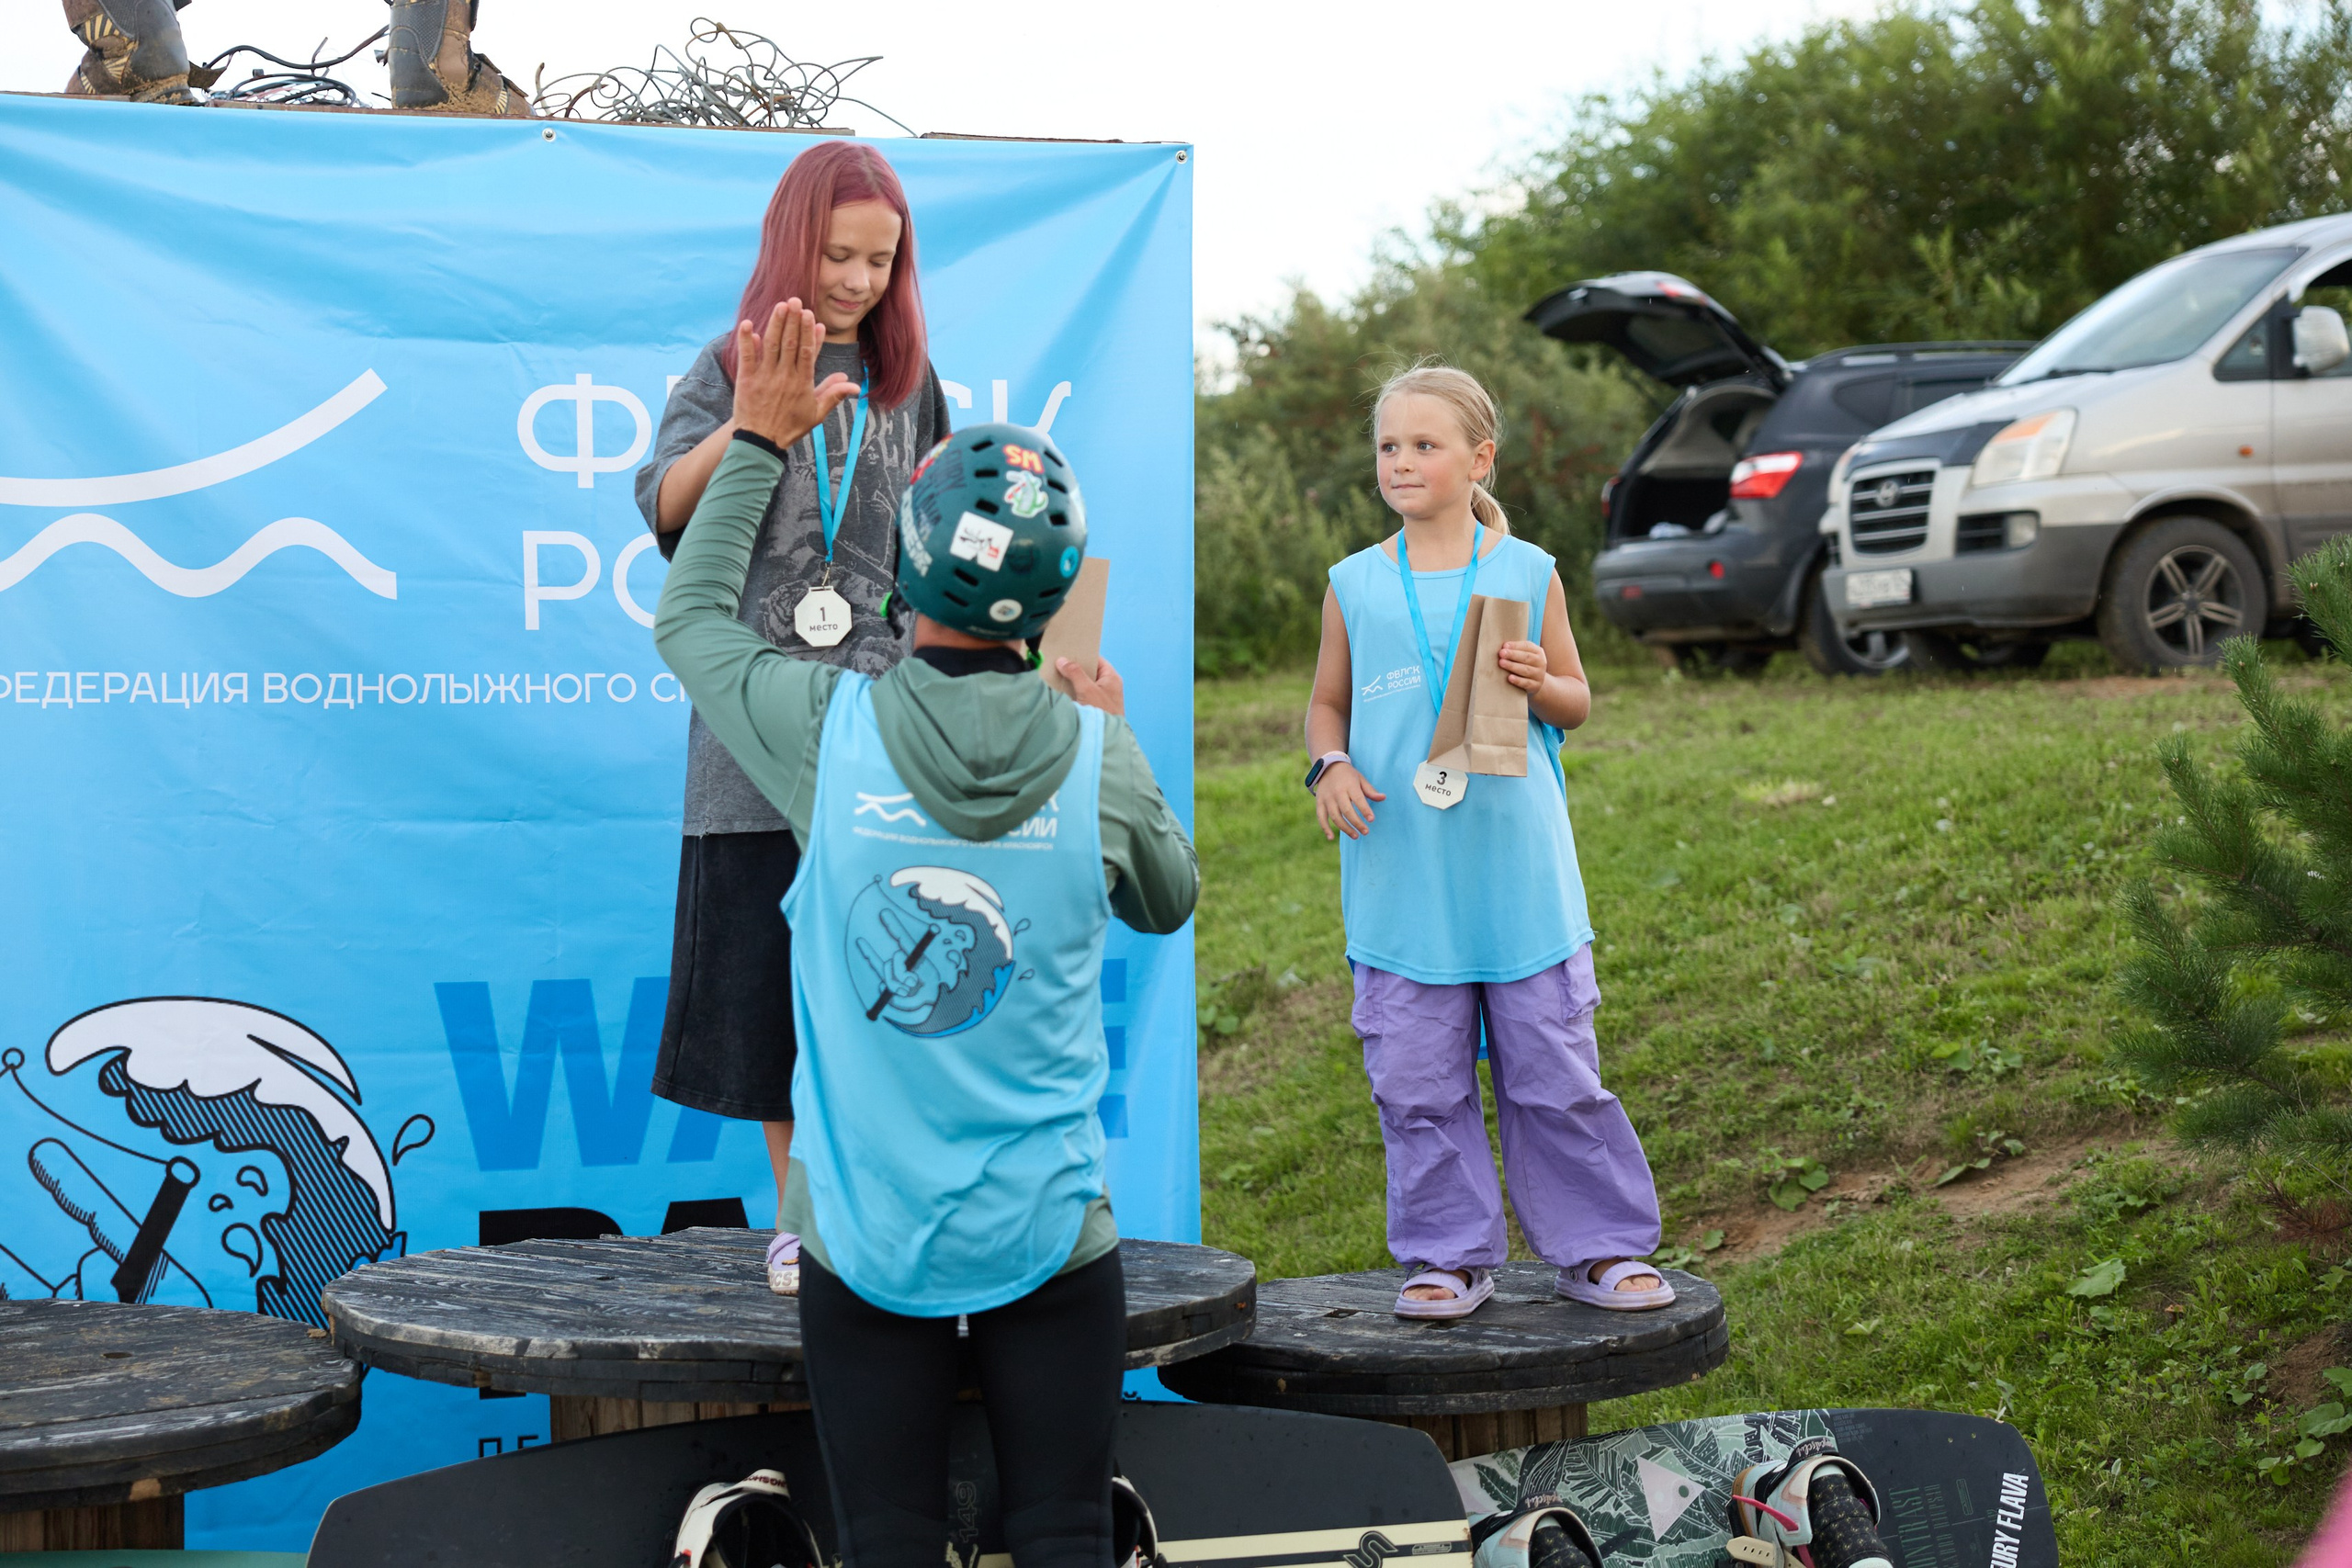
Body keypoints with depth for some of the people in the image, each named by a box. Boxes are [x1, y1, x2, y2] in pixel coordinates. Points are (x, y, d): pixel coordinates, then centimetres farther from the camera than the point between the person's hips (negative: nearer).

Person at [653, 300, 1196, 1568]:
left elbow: (688, 616, 10)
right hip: (1050, 1229, 0)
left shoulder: (827, 728, -11)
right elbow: (1168, 901, 14)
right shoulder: (1096, 760, -8)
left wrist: (758, 441, 18)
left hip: (866, 1236, 0)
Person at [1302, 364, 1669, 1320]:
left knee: (1555, 1070, 3)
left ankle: (1595, 1249, 15)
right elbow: (1327, 704, 14)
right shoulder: (1356, 585, 6)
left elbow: (1577, 703, 10)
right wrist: (1331, 764, -7)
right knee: (1418, 1080, 4)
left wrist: (1541, 686, -12)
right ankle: (1451, 1255, 17)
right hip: (1401, 881, 1)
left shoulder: (1526, 573, 4)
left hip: (1518, 873, -1)